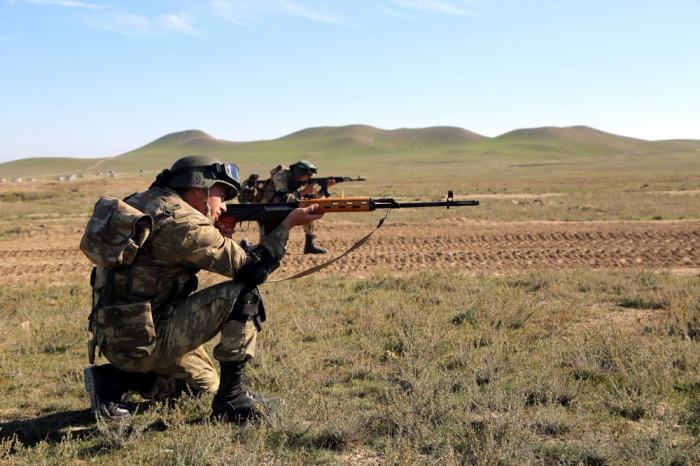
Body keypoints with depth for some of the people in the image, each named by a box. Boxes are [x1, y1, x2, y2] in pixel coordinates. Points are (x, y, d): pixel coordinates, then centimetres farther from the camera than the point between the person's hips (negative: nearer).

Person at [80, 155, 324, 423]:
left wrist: (218, 239, 8)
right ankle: (232, 399, -5)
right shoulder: (184, 223, -17)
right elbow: (250, 269, -14)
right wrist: (289, 224, -4)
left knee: (205, 382, 27)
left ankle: (112, 380, 14)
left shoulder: (144, 201, 10)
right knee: (244, 295, -10)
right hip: (141, 342, -10)